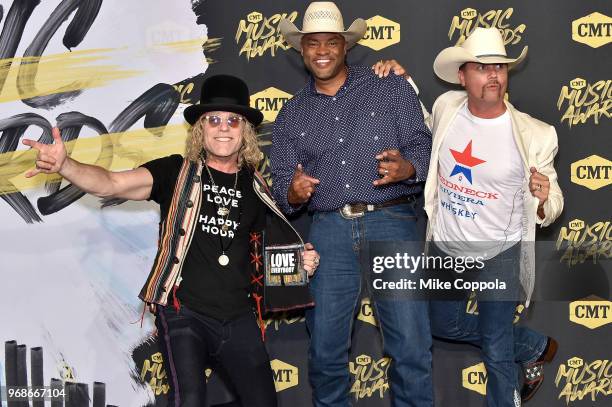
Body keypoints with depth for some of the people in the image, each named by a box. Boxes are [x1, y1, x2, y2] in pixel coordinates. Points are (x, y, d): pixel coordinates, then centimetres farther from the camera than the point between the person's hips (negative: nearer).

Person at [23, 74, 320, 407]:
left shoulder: (255, 186, 8)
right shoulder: (177, 172, -2)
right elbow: (110, 184, -16)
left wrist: (303, 262, -1)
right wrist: (64, 165, -34)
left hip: (238, 318, 4)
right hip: (184, 313, -4)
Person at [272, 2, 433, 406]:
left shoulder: (391, 89, 8)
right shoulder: (291, 114, 16)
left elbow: (422, 145, 1)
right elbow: (281, 181, 13)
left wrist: (405, 169, -21)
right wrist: (293, 192, -11)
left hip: (391, 223, -2)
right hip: (329, 230, 3)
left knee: (411, 346, -6)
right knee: (325, 349, 5)